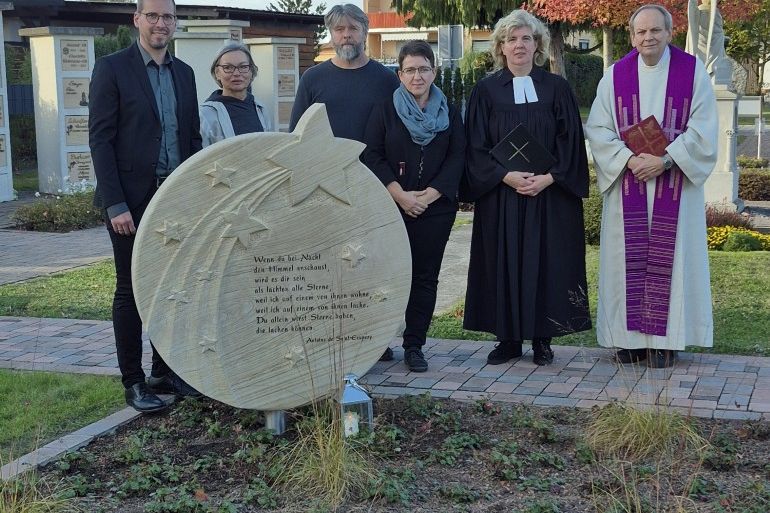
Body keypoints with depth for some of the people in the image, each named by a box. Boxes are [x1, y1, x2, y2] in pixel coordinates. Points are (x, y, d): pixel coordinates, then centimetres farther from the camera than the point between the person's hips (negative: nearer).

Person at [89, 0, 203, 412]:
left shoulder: (183, 73, 12)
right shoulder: (111, 68, -5)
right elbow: (100, 139, -10)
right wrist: (115, 205, -16)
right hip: (132, 200, -5)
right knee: (131, 291, 3)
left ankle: (165, 372, 23)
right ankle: (133, 383, 11)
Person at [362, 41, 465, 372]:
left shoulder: (450, 114, 9)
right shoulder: (384, 111, 4)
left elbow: (456, 159, 2)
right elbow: (372, 157, -2)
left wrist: (427, 196, -9)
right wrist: (401, 195, -12)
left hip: (436, 208, 2)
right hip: (391, 207, -1)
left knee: (425, 276, 3)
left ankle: (415, 346, 10)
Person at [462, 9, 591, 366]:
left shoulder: (556, 88, 5)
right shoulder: (486, 90, 4)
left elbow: (569, 141, 1)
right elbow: (476, 147, -1)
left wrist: (548, 178, -13)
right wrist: (508, 176, -14)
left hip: (550, 195, 0)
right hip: (500, 194, 0)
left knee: (545, 263, 2)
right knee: (504, 264, 2)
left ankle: (542, 339, 11)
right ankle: (508, 339, 11)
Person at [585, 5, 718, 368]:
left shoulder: (692, 72, 0)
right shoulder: (615, 76, 4)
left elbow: (703, 130, -5)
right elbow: (597, 129, 1)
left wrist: (665, 160, -16)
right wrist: (629, 159, -15)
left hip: (674, 185, -1)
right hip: (627, 185, 2)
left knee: (669, 257, 1)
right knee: (628, 258, 3)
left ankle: (664, 339, 8)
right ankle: (630, 335, 11)